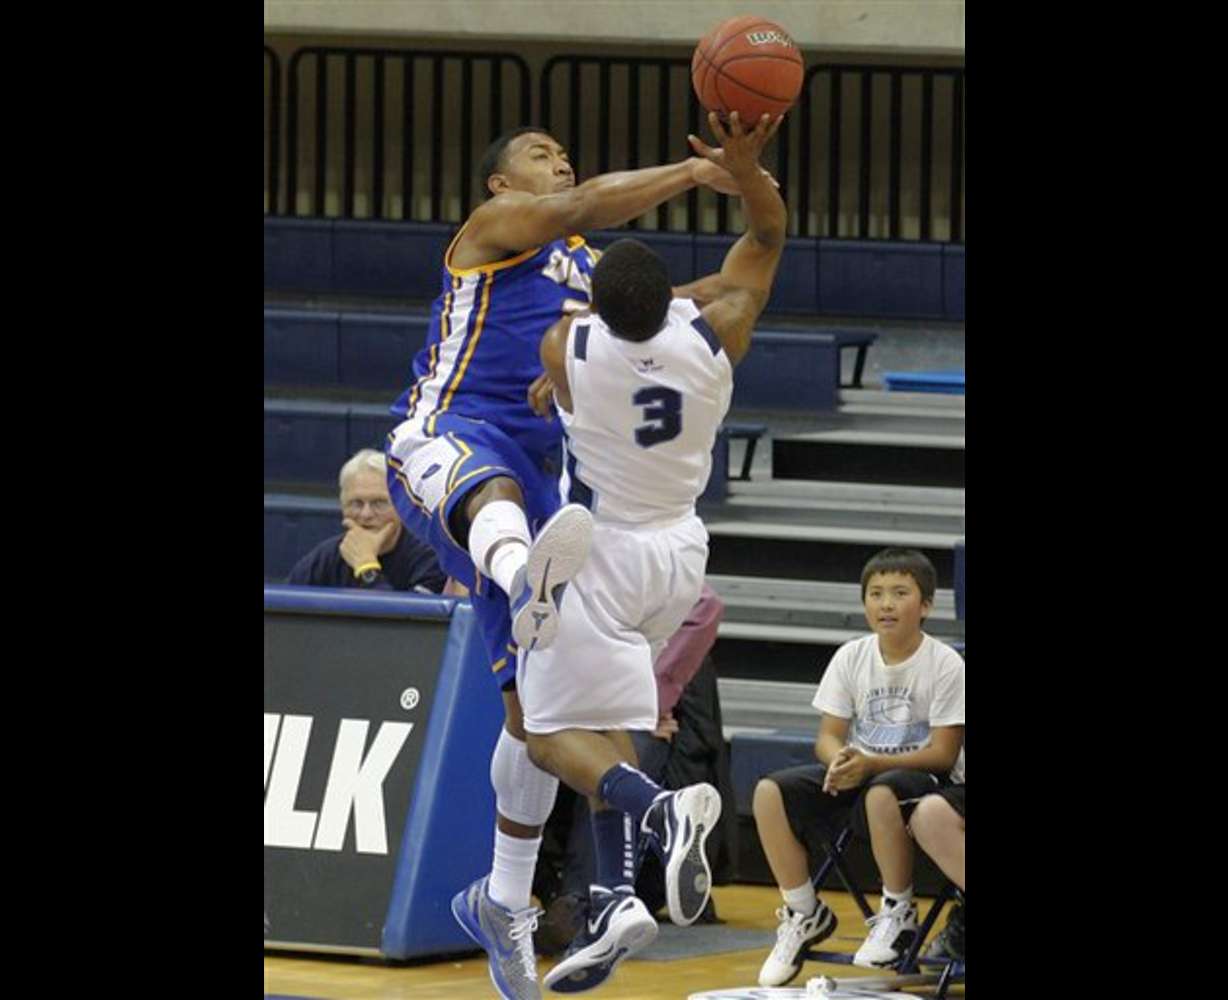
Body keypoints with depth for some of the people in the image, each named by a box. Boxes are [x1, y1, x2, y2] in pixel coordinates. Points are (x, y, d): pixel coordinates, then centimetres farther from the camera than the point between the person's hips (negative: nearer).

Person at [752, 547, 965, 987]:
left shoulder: (945, 665, -11)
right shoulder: (851, 657, 2)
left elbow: (943, 753, -14)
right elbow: (828, 736, 3)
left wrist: (870, 763, -25)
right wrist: (841, 760, -23)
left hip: (922, 773, -5)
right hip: (858, 769, 5)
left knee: (881, 794, -41)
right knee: (771, 793, -17)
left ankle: (898, 913, -18)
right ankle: (804, 914, -4)